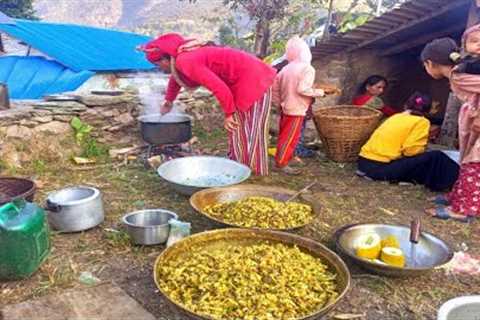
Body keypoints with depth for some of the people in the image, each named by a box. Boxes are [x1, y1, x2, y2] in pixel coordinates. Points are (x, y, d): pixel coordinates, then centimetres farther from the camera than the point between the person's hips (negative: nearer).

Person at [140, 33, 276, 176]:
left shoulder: (186, 62, -22)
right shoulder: (181, 57, 10)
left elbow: (219, 88, -28)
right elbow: (176, 78, 33)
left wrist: (229, 114, -15)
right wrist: (168, 102, 48)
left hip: (254, 79, -10)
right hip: (242, 83, 10)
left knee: (252, 131, -5)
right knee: (238, 129, 14)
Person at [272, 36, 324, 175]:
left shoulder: (286, 68, 6)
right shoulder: (308, 68, -14)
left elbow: (275, 86, 8)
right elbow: (302, 89, -24)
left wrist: (278, 103, 17)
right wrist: (318, 92, -10)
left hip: (285, 108, 8)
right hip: (296, 110, -8)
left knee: (284, 135, 18)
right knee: (290, 137, -1)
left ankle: (285, 157, 31)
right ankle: (281, 163, 3)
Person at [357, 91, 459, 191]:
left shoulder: (395, 117, 18)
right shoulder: (421, 122, 0)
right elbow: (412, 150, -13)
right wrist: (422, 150, 9)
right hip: (383, 167, -7)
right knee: (434, 157, -4)